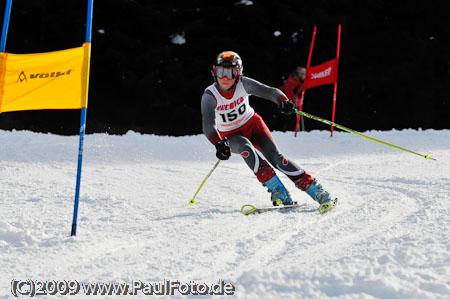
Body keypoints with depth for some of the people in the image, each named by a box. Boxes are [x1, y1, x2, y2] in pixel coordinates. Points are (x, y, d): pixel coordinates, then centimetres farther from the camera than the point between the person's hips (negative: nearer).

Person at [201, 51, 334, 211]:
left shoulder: (243, 84, -18)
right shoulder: (210, 96, -23)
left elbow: (269, 91, -22)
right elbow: (208, 125, -34)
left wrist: (283, 101, -45)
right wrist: (219, 144, -52)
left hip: (252, 125, 1)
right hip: (231, 136, -1)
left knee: (275, 157, -20)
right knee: (245, 148, -34)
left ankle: (315, 189, -15)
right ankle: (277, 191, -32)